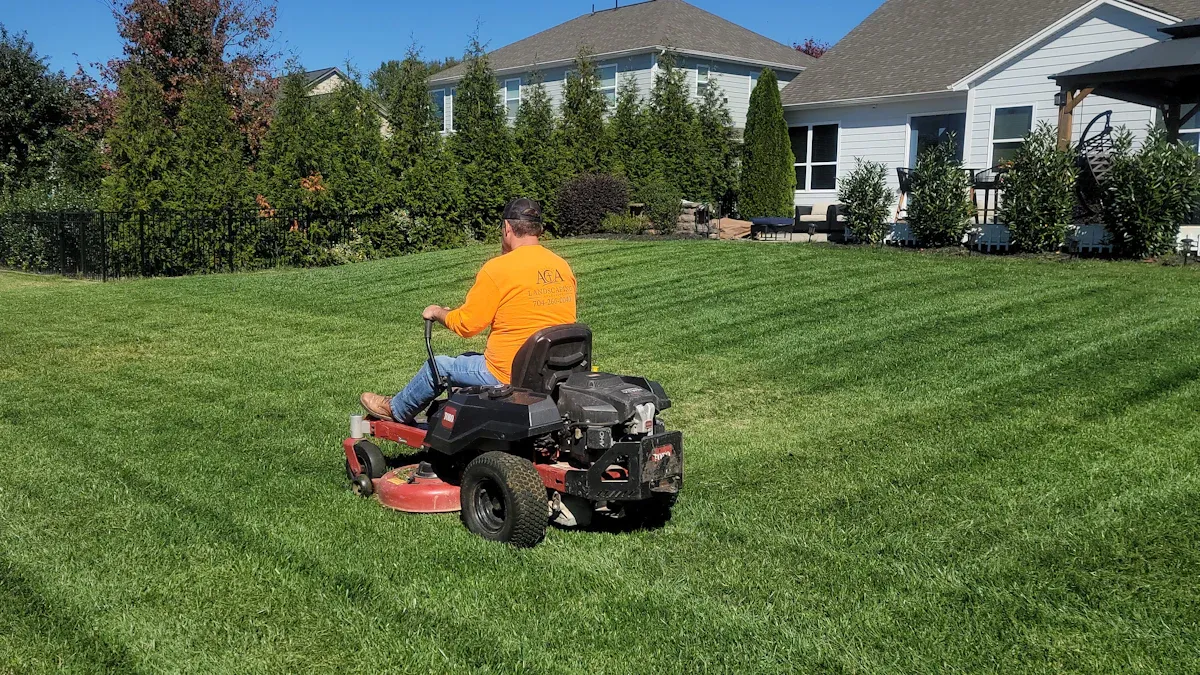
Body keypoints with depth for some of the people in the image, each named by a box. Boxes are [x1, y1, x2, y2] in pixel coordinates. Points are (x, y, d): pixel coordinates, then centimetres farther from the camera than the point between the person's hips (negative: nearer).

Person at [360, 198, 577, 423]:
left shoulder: (497, 269, -15)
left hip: (509, 374, -7)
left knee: (438, 366, 16)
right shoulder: (563, 266, 3)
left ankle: (395, 410, 40)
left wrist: (437, 312, 10)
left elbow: (466, 324, -10)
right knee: (471, 359, 27)